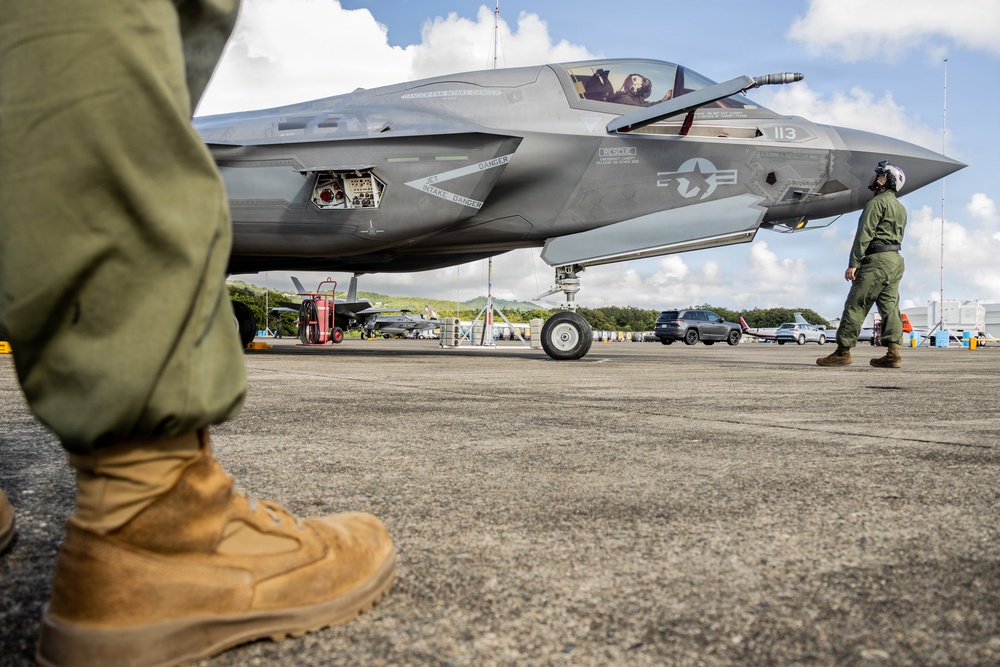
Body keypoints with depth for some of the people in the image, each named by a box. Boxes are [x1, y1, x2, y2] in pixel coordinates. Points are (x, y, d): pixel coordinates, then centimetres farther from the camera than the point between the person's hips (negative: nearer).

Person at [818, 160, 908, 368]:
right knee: (890, 306, 5)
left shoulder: (877, 202, -7)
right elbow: (898, 237, 21)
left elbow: (864, 235, -15)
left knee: (856, 305, -8)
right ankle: (894, 353, -1)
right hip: (896, 259, 10)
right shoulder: (901, 208, 23)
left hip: (877, 259, -9)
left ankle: (843, 351, -8)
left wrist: (853, 263, -18)